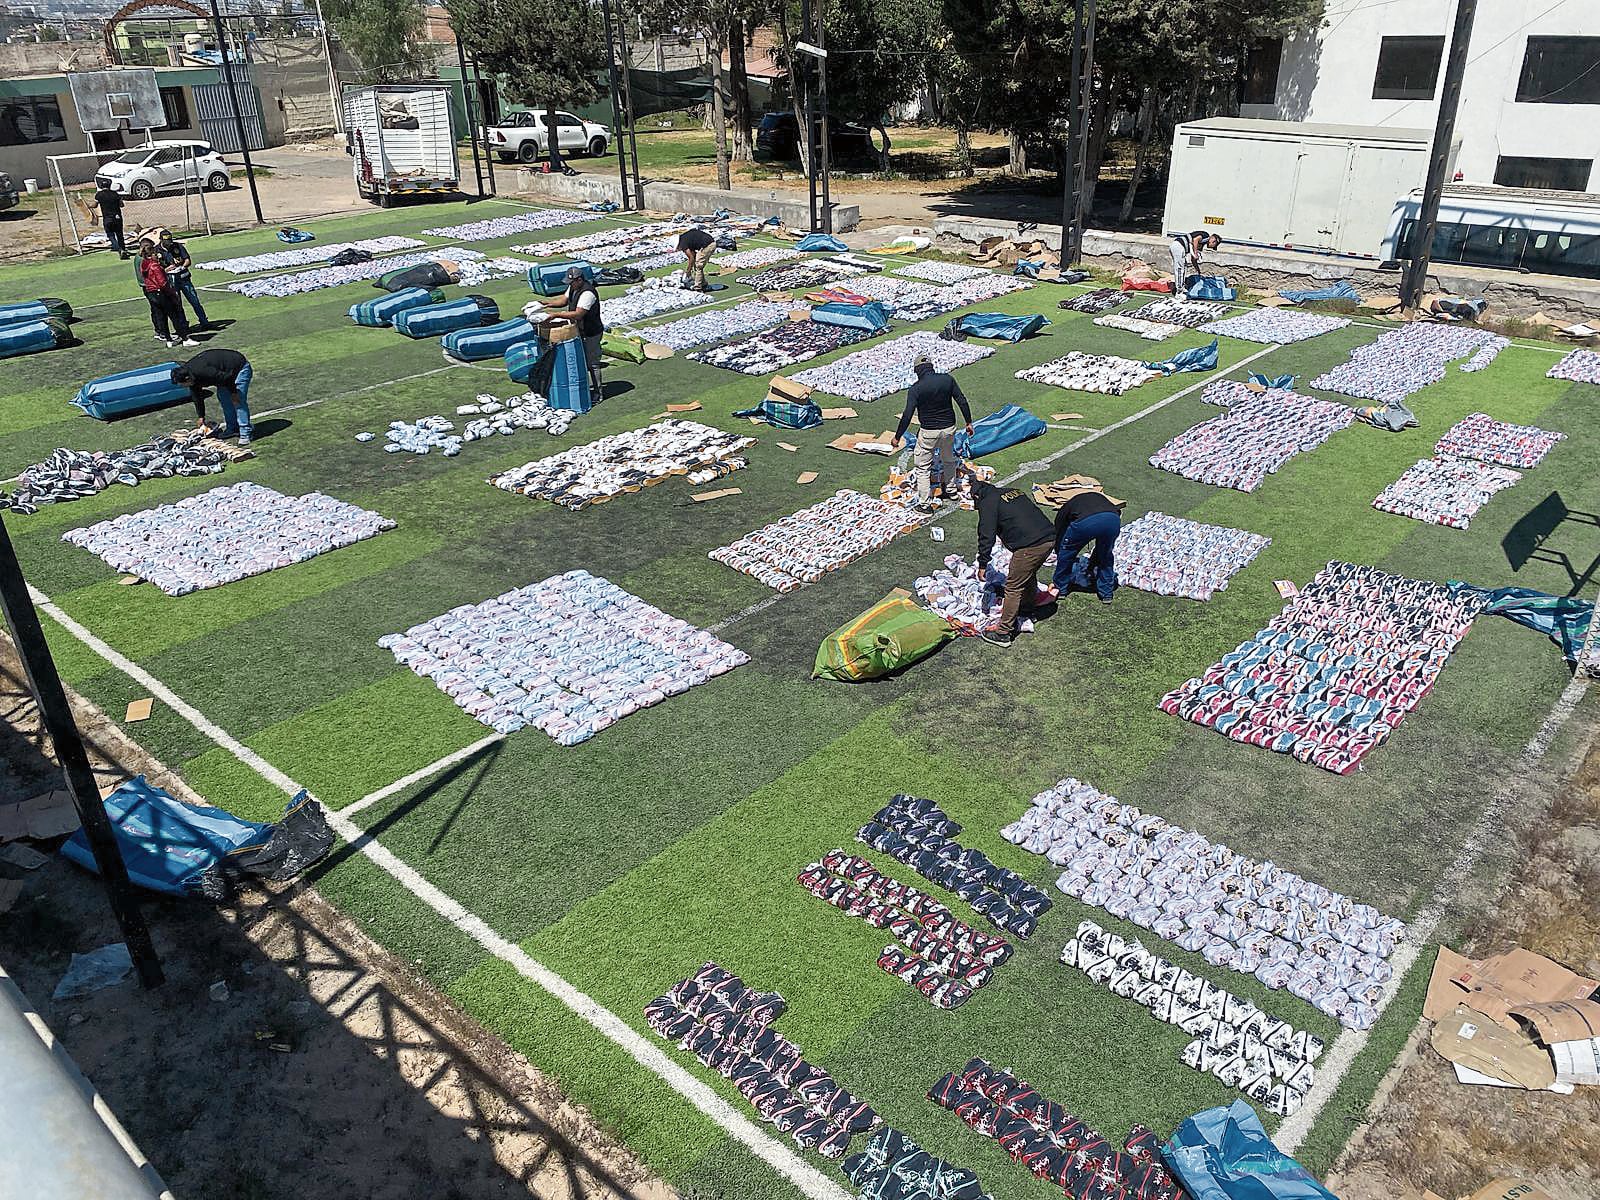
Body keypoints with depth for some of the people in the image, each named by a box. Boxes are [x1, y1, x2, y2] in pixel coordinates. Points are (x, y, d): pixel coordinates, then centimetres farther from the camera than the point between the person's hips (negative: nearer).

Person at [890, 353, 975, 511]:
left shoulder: (915, 389, -15)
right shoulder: (948, 379, -5)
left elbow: (907, 415, -17)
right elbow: (962, 401, -3)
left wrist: (897, 437, -9)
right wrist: (968, 422, 8)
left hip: (928, 432, -4)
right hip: (949, 428, 4)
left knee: (923, 467, 8)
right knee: (949, 460, 28)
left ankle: (925, 503, 8)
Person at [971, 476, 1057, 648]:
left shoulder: (988, 503, 2)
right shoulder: (1014, 491, 25)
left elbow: (986, 536, -2)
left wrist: (982, 565, 6)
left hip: (1029, 547, -8)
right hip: (1050, 538, 8)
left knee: (1013, 587, 1)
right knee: (1029, 575, 30)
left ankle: (1003, 633, 5)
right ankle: (1027, 608, 48)